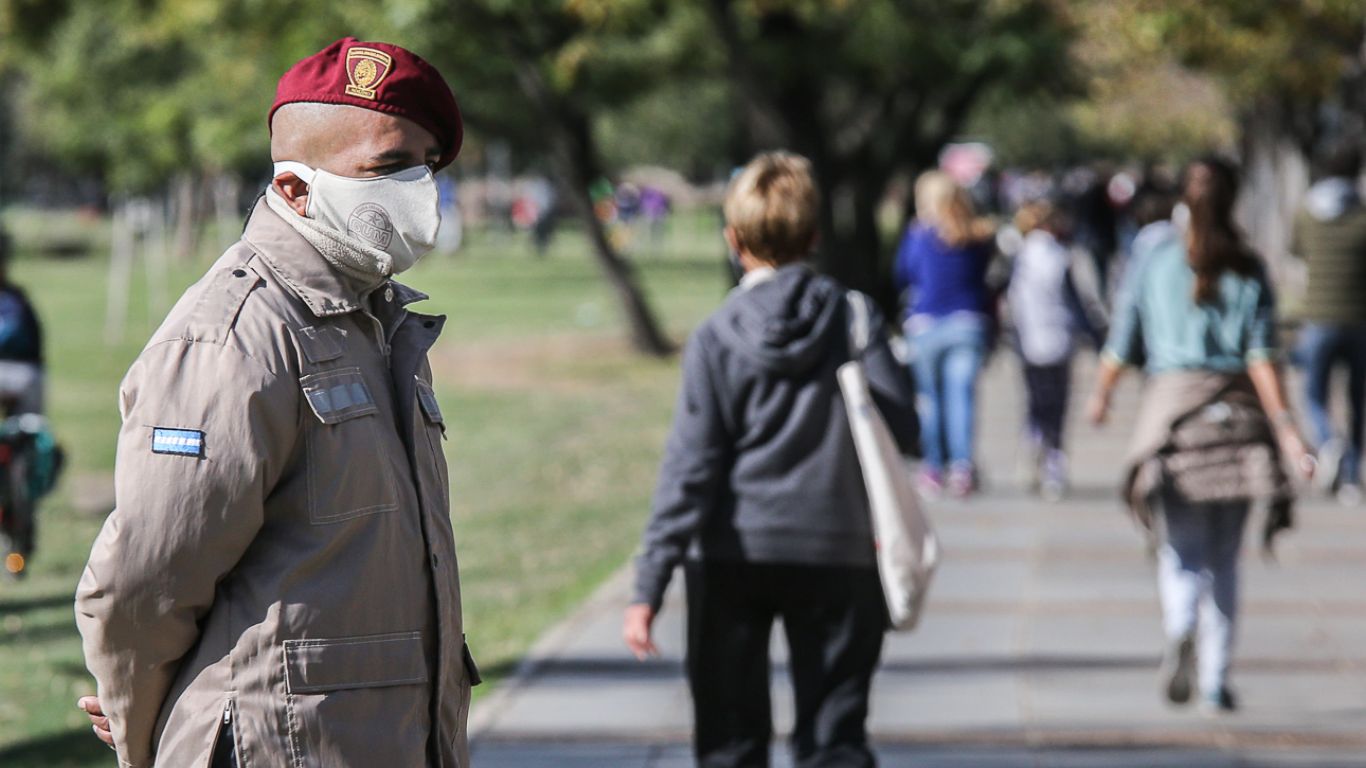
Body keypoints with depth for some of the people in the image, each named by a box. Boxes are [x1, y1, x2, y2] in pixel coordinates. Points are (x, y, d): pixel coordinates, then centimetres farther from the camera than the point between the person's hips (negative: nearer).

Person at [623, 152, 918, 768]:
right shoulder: (852, 317, -2)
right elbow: (902, 426, -5)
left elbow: (689, 469, -9)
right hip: (834, 552, 1)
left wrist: (650, 586, -9)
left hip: (732, 555, 0)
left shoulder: (716, 336, -4)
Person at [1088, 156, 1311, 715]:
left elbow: (1121, 348, 7)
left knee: (1181, 548, -1)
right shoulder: (1249, 272, 3)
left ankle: (1181, 627, -35)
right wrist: (1283, 426, -8)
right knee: (1224, 558, 11)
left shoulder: (1154, 266, 3)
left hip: (1173, 401, -1)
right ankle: (1215, 683, 9)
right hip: (1237, 413, 1)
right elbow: (1261, 357, -6)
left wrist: (1101, 396, 24)